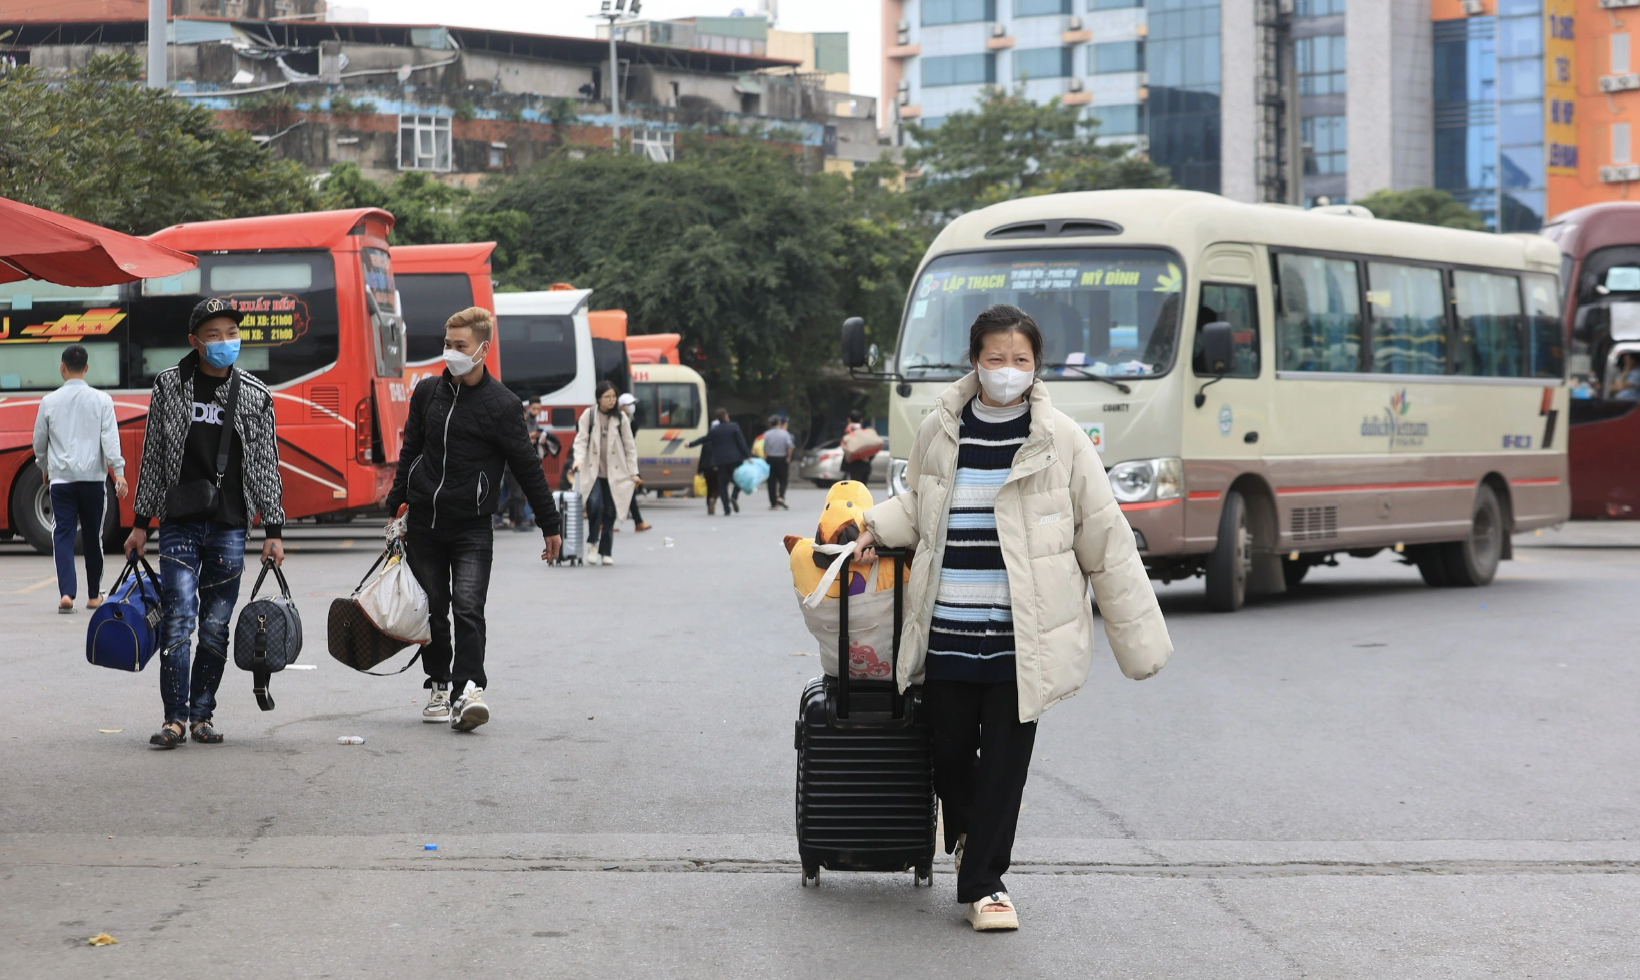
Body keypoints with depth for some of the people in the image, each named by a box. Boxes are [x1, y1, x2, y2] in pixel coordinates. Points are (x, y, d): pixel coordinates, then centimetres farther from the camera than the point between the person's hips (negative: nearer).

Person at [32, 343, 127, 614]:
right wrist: (118, 472, -11)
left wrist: (45, 469, 28)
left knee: (63, 535, -1)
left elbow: (39, 442, 11)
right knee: (93, 537, 11)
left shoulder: (49, 402, 2)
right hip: (93, 477, 0)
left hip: (61, 478, 0)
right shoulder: (101, 401, -2)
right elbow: (110, 437, -9)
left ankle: (66, 593, -18)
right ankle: (94, 595, 21)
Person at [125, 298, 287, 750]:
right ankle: (175, 718, -8)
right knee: (178, 618, -11)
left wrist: (273, 531, 4)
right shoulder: (169, 386, 4)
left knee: (216, 626, 3)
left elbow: (266, 465, 8)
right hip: (179, 525, -1)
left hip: (229, 526, 1)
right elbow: (153, 457, 9)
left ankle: (202, 714, 13)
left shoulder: (254, 395, 5)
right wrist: (141, 522, 8)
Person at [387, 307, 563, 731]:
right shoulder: (428, 392, 6)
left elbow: (528, 467, -3)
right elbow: (410, 451, 17)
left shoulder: (499, 403, -7)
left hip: (472, 527, -4)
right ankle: (438, 686, 19)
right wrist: (395, 504, 17)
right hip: (423, 522, 4)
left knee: (468, 607, -16)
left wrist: (550, 525, 0)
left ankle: (469, 688, -21)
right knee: (433, 609, 9)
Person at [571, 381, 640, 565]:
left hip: (614, 472, 2)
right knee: (594, 503, -23)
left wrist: (633, 472, 5)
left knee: (610, 512, 1)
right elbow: (581, 440, -1)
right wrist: (579, 459, -20)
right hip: (593, 471, -2)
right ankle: (593, 542, -4)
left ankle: (606, 552, 12)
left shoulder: (620, 418, 7)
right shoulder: (589, 415, 2)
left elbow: (629, 446, 9)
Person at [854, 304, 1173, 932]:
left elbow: (1104, 538, 2)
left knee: (1006, 757, -1)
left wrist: (1139, 637, 2)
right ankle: (966, 835, 39)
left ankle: (984, 880, 11)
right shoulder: (939, 431, 5)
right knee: (950, 751, 8)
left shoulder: (1059, 439, -2)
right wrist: (876, 527, 3)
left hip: (1020, 637, -2)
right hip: (946, 633, 2)